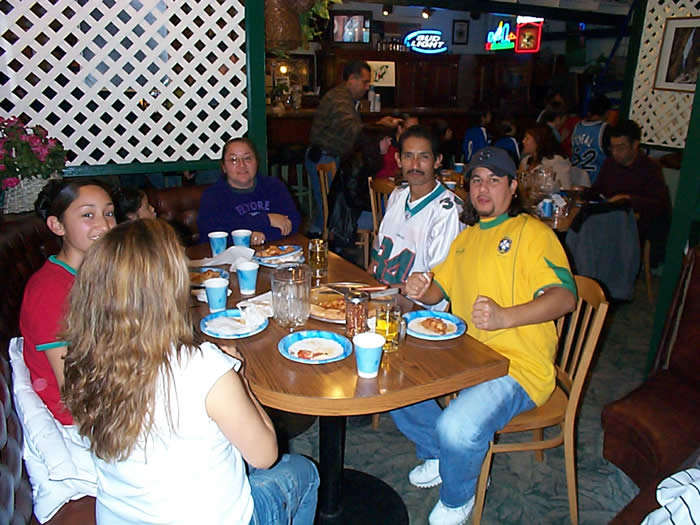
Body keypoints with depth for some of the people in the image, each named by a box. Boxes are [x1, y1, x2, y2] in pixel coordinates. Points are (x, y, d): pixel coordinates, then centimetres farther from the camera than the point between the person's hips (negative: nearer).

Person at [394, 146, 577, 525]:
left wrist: (504, 317, -34)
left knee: (457, 428, -29)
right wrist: (422, 289, -2)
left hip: (517, 368, -8)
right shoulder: (466, 237, 18)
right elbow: (440, 288, 24)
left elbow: (565, 295, -18)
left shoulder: (532, 232, -6)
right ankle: (441, 455, 23)